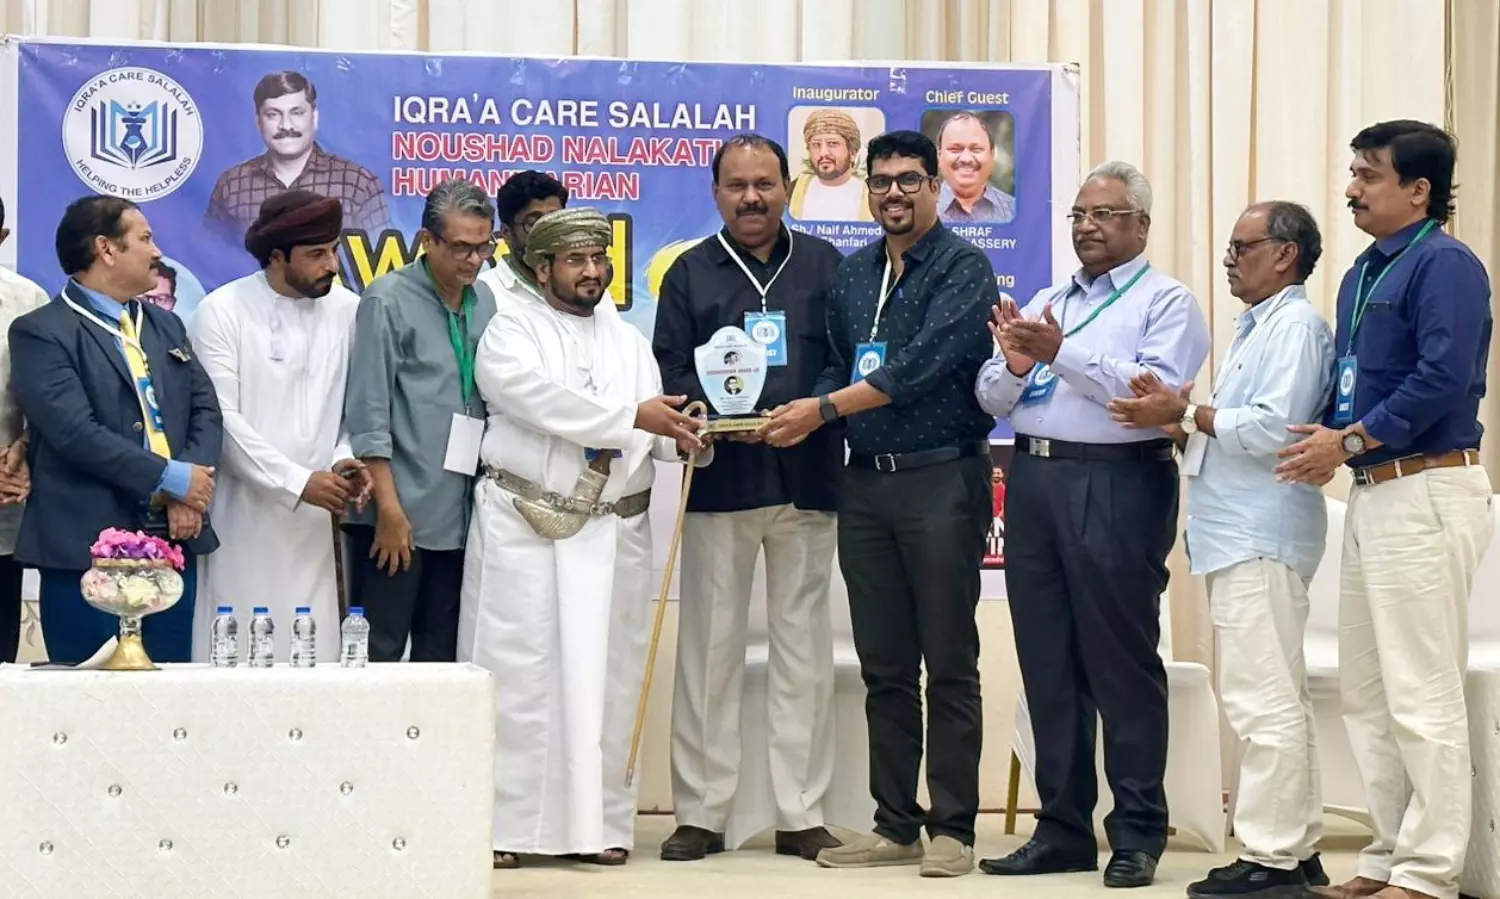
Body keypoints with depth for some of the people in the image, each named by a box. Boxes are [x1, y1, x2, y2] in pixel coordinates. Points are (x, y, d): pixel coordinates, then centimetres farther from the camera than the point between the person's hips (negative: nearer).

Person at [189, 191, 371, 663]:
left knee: (316, 657, -2)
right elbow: (221, 418, -8)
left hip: (317, 521, 3)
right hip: (245, 523, -3)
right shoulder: (222, 312, -2)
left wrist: (345, 458, -6)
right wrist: (297, 482, -13)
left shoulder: (346, 310, 7)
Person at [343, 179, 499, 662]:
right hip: (400, 514, -5)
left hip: (460, 515, 5)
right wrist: (389, 509, -13)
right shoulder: (388, 300, -4)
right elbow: (368, 414, -8)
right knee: (379, 655, -2)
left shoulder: (484, 302, 11)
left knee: (440, 659, 9)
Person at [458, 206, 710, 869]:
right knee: (515, 673, -5)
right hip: (523, 527, -4)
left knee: (605, 676, 4)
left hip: (613, 534, 5)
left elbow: (650, 436, 9)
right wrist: (631, 416, -19)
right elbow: (540, 399, -15)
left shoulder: (631, 343, 19)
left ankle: (597, 822, 8)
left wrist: (682, 439, -13)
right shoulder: (512, 330, 4)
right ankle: (503, 825, -3)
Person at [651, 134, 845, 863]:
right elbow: (669, 374, 3)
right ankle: (700, 814, 8)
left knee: (804, 649, 4)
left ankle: (802, 815, 10)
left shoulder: (823, 265, 10)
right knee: (710, 648, 2)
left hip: (807, 480, 1)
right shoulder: (690, 273, 9)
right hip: (718, 482, 0)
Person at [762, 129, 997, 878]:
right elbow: (839, 366, 15)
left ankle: (953, 828, 4)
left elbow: (924, 363, -17)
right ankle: (895, 825, 15)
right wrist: (805, 415, -6)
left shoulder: (963, 269, -6)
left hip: (941, 480, -6)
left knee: (948, 666, -2)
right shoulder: (853, 275, 14)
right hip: (866, 483, 6)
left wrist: (825, 408, -19)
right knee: (884, 668, 9)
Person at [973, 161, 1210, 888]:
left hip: (1116, 486, -6)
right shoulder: (1045, 302, 19)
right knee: (1048, 665, 8)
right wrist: (1014, 366, -9)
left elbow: (1159, 390, -17)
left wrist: (1063, 352, -20)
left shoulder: (1166, 302, 0)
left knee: (1121, 663, -3)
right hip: (1033, 480, 6)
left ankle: (1137, 834, 5)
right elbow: (990, 399, 13)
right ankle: (1062, 829, 16)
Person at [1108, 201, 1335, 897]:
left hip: (1262, 538, -11)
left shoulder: (1295, 326, -8)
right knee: (1277, 699, 13)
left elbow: (1272, 428, -20)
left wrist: (1185, 412, -13)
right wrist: (1179, 424, 7)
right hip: (1239, 536, 11)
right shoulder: (1257, 328, 24)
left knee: (1261, 700, -11)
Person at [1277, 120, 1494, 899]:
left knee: (1420, 693, -6)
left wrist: (1350, 441, -17)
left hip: (1428, 491, -10)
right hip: (1371, 494, 10)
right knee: (1366, 694, 13)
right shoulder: (1362, 274, 17)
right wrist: (1328, 438, 1)